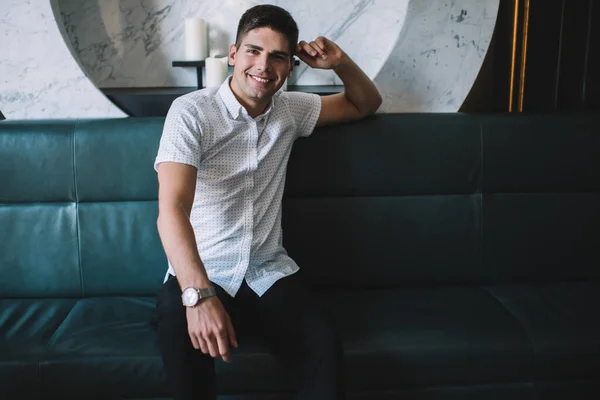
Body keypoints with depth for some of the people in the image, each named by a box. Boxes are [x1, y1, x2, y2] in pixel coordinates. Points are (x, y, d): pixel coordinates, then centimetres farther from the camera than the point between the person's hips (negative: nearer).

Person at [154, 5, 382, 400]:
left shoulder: (290, 109, 7)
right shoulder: (191, 112, -10)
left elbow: (366, 104, 22)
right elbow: (172, 211, -22)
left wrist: (340, 62, 0)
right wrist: (200, 296, -38)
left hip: (269, 271, 3)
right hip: (199, 272, -3)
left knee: (325, 348, -26)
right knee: (184, 343, -36)